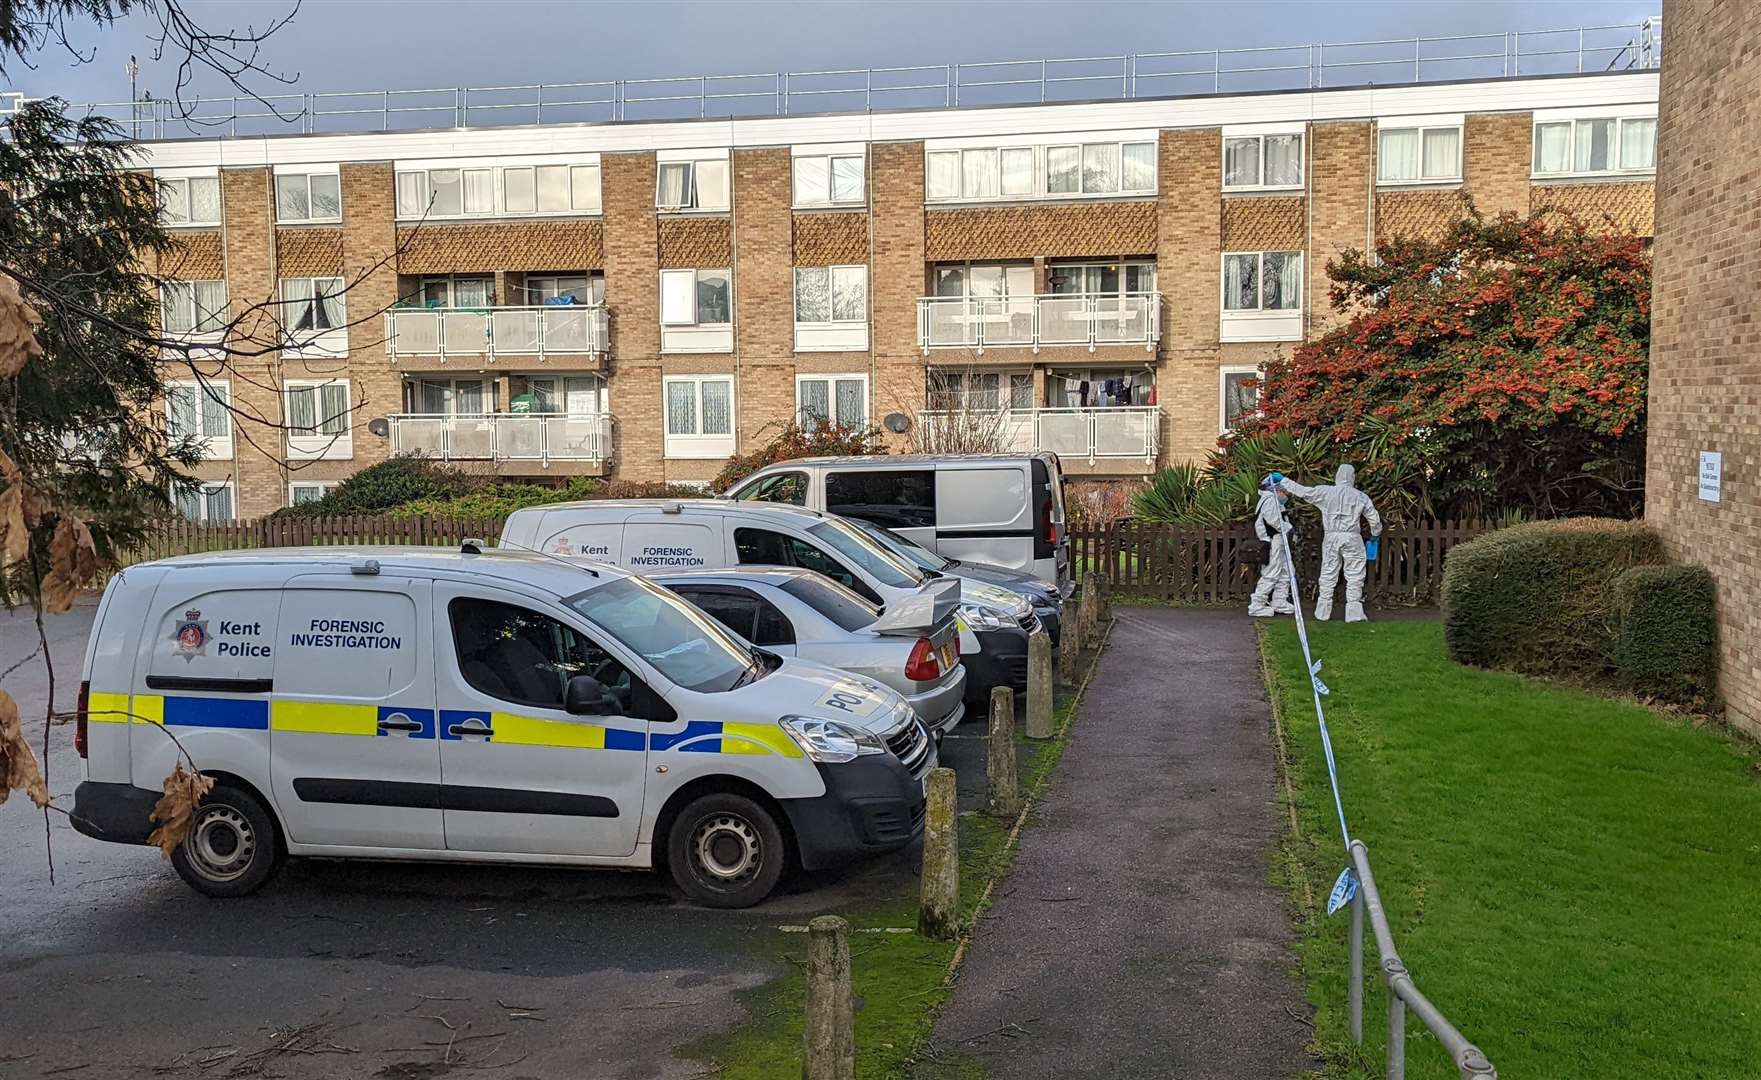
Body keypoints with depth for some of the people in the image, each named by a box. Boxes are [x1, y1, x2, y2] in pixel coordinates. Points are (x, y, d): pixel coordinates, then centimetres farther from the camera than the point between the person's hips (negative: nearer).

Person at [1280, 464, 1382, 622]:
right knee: (1354, 575, 4)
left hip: (1331, 538, 1)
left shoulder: (1325, 492, -2)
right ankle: (1354, 612, 1)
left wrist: (1285, 482, 20)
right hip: (1352, 538, -1)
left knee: (1328, 574, 8)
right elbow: (1374, 518, 9)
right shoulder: (1360, 497, 0)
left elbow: (1302, 491, 5)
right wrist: (1376, 533, 29)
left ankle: (1323, 612, 12)